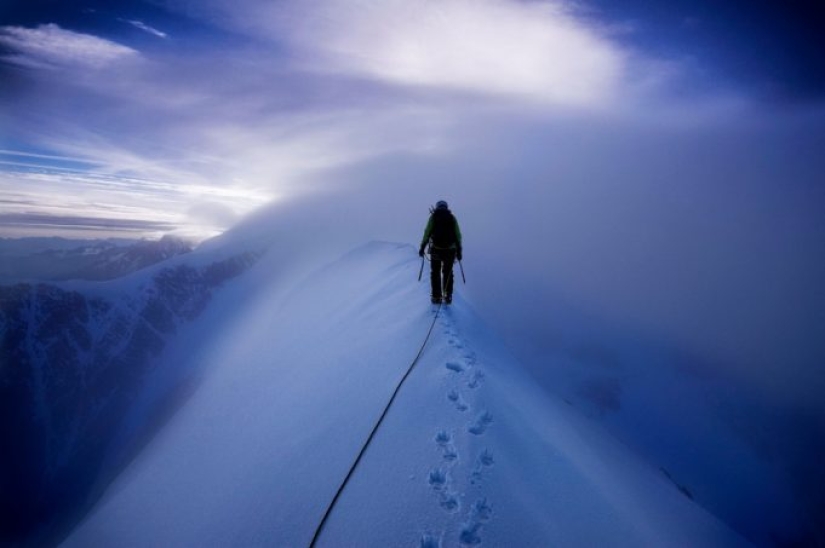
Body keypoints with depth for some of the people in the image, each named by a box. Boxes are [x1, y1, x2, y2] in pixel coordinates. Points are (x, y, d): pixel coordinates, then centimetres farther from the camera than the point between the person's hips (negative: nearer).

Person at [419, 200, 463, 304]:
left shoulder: (433, 217, 3)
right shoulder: (452, 218, 8)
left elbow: (427, 233, -5)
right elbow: (458, 235, 3)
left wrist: (422, 247, -1)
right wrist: (459, 250, 7)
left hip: (436, 249, -1)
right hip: (450, 250, 1)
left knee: (435, 273, 10)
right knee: (448, 273, 14)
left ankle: (436, 297, 8)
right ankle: (447, 297, 12)